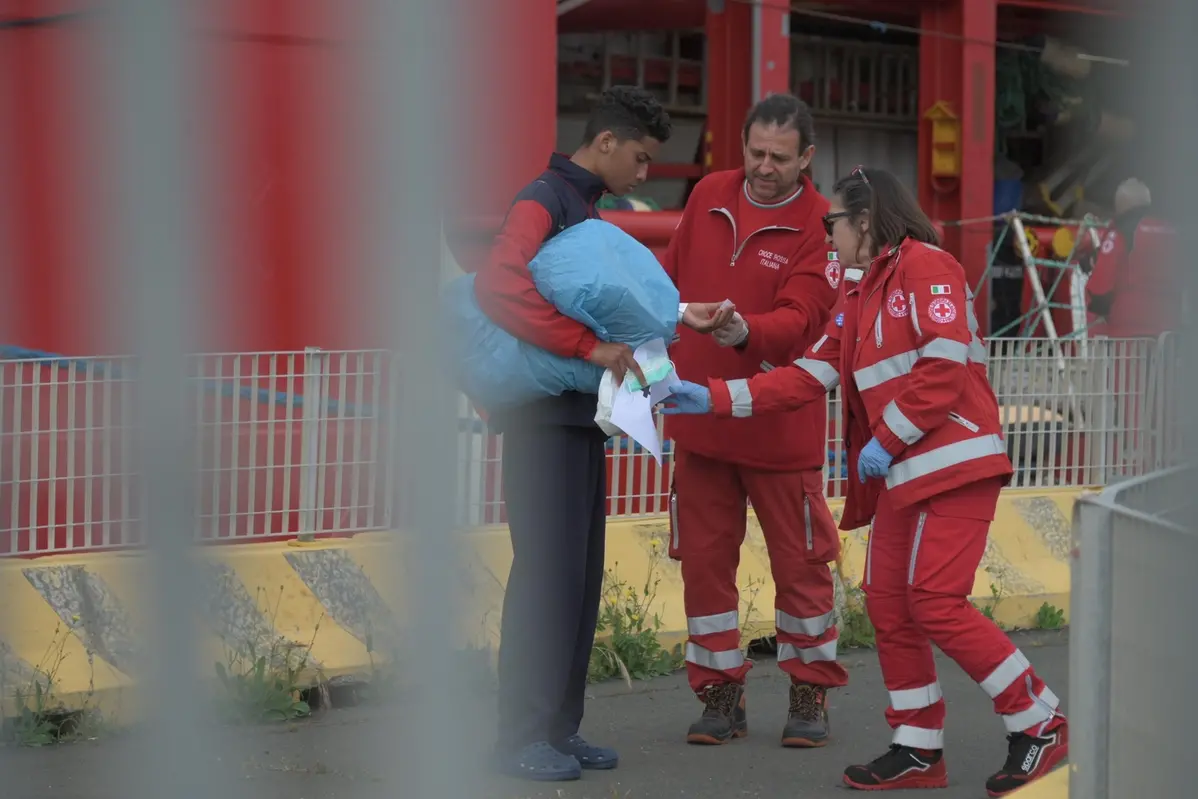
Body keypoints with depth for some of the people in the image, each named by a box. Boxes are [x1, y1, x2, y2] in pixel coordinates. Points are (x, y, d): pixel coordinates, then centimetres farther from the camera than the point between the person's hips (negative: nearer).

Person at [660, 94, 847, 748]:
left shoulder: (818, 226, -11)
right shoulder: (708, 197, 4)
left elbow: (801, 320, -22)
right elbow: (671, 280, 16)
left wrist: (744, 330, -40)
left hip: (780, 425, -4)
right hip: (699, 418, 4)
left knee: (800, 561, 5)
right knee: (704, 558, 8)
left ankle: (809, 694, 20)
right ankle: (720, 694, 19)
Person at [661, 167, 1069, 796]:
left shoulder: (926, 266, -8)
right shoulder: (856, 296, 20)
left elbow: (945, 366, -17)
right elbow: (807, 377, 15)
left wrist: (888, 439, -15)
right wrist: (712, 399, 8)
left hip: (954, 463, -9)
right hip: (901, 474, 9)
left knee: (935, 602, -14)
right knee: (887, 603, 7)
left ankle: (1039, 725, -2)